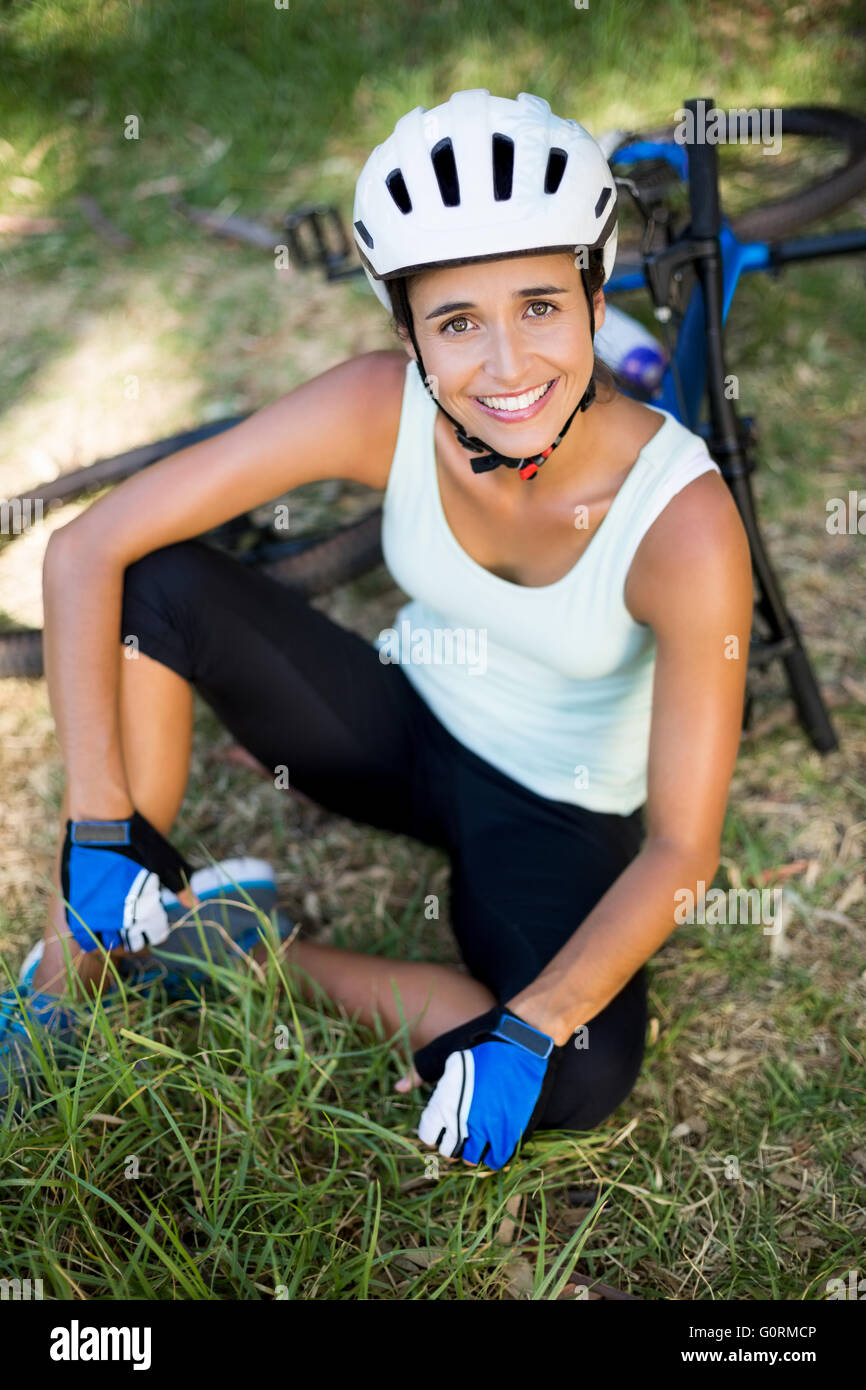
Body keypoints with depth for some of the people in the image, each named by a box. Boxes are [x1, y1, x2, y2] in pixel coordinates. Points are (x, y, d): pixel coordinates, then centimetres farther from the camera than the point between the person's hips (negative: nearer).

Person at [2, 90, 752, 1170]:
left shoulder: (682, 520, -30)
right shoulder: (383, 411, -23)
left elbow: (681, 848, -24)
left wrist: (526, 1030, -34)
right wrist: (99, 826, -26)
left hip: (559, 815, -2)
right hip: (402, 723, 2)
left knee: (583, 1077, -31)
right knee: (157, 585, -21)